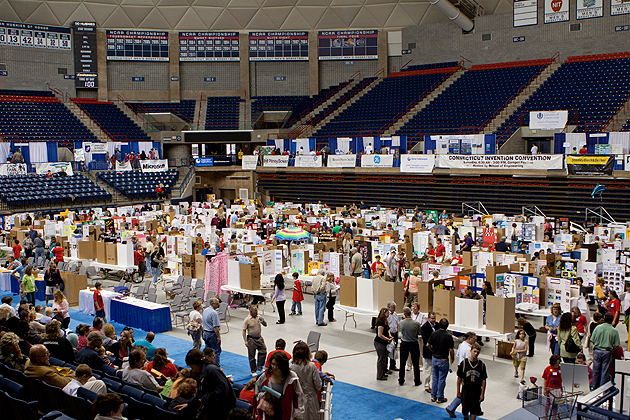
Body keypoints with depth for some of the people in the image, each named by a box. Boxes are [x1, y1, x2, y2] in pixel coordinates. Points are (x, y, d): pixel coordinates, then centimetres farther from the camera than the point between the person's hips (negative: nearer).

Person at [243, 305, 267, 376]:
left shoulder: (258, 317, 3)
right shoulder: (247, 320, -12)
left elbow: (265, 325, 10)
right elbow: (244, 331, -9)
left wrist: (263, 321, -12)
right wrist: (246, 341, -14)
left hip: (259, 338, 5)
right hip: (251, 339, -5)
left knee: (263, 351, 0)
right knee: (252, 356, 2)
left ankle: (260, 366, 18)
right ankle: (253, 371, 14)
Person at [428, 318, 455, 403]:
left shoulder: (434, 334, -6)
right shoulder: (448, 336, -19)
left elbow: (428, 345, 4)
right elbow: (451, 350, -14)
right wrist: (452, 358, 3)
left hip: (434, 358, 5)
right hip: (443, 360, -5)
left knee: (435, 378, 18)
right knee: (441, 379, 6)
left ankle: (433, 396, 24)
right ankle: (440, 398, 15)